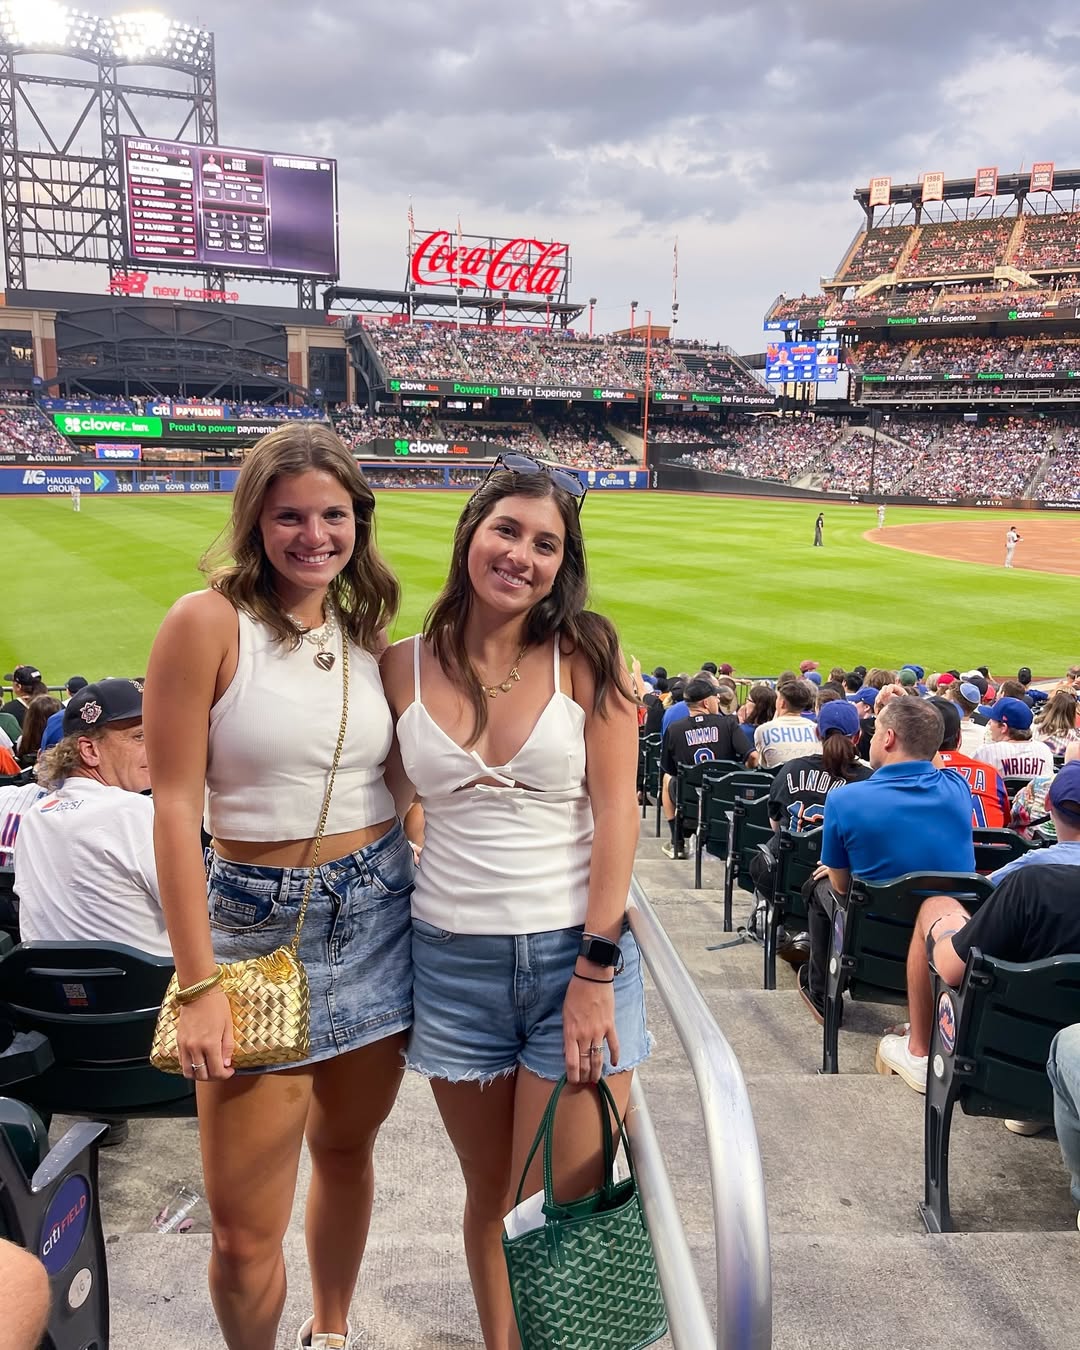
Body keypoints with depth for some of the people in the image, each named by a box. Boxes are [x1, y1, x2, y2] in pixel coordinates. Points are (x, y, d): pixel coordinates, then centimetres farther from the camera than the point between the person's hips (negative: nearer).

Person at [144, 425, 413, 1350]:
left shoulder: (367, 631, 5)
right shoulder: (208, 622, -11)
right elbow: (176, 803, -13)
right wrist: (200, 984, -15)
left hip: (378, 916, 4)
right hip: (259, 925, -4)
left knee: (346, 1148, 20)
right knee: (245, 1230, 0)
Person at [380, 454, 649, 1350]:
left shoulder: (585, 654, -5)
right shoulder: (405, 667, 0)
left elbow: (616, 812, -8)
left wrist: (596, 970, -12)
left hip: (577, 951, -2)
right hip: (454, 960, 2)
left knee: (569, 1200, 2)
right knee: (491, 1194, 16)